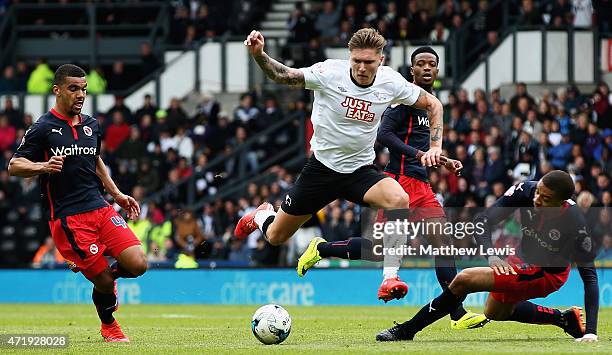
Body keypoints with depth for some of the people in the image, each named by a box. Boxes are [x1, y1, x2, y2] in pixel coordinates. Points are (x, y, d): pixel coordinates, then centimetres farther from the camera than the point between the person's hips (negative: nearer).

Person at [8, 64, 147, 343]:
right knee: (103, 280, -7)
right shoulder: (43, 128, -4)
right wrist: (43, 166, -26)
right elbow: (14, 166, -7)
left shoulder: (91, 125, 15)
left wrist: (116, 194, 23)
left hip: (100, 208, 6)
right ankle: (108, 325, 23)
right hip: (68, 218, -6)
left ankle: (107, 276, 23)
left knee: (137, 264, -11)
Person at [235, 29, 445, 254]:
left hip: (361, 171, 1)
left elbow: (433, 104, 2)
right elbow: (281, 76, -20)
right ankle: (262, 215, 46)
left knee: (399, 200, -32)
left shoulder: (391, 82, -11)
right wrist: (258, 54, -38)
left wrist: (435, 146, -7)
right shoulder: (330, 72, -18)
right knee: (275, 237, 8)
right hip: (321, 167, -1)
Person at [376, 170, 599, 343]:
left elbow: (590, 277, -26)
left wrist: (591, 331, -32)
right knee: (495, 313, 32)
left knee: (464, 280, -20)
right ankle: (566, 320, 37)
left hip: (546, 275, -7)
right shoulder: (525, 191, -21)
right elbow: (483, 220, -14)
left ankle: (406, 330, -8)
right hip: (524, 260, 7)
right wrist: (491, 254, -34)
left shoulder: (575, 225, -32)